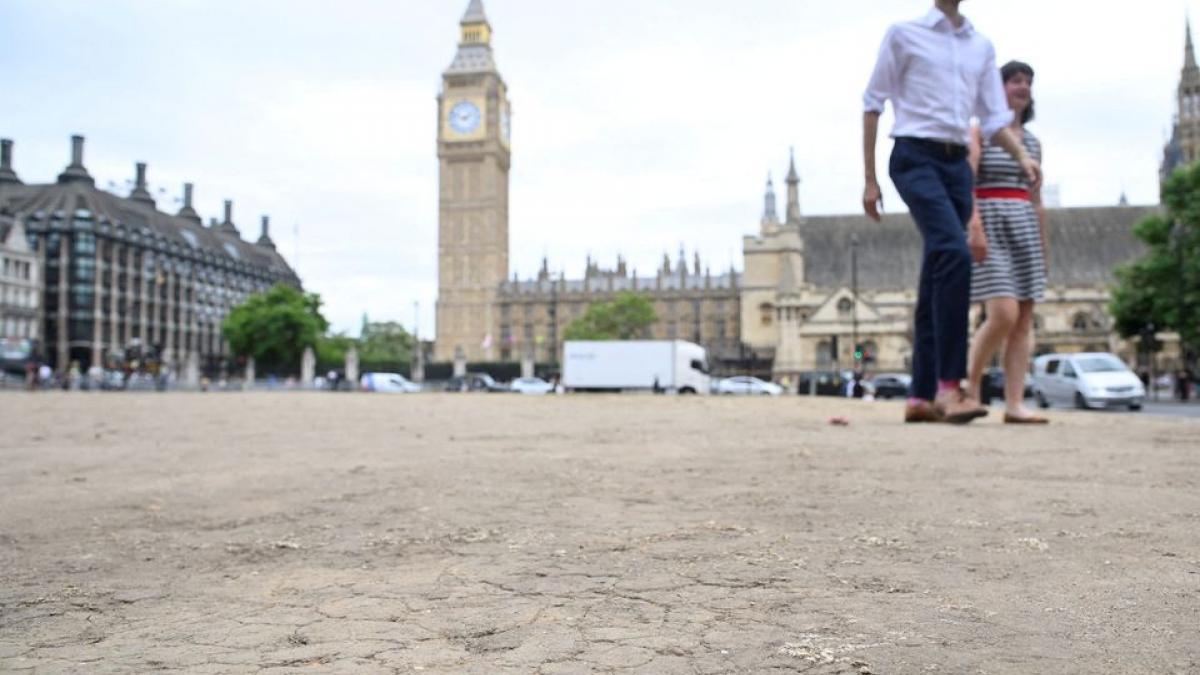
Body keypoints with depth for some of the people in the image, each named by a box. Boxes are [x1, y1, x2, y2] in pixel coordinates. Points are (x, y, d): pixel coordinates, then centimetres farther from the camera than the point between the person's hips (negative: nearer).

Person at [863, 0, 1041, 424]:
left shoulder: (982, 47, 18)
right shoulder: (904, 34, 5)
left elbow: (994, 119, 16)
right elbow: (873, 104, 4)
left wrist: (1022, 156, -5)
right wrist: (869, 179, 0)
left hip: (958, 165, 6)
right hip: (915, 157, -6)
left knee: (936, 281, 3)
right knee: (955, 254, -25)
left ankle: (921, 397, 7)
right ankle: (949, 385, -24)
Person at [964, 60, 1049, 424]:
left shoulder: (1032, 142, 18)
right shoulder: (978, 131, 1)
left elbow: (1036, 200, 19)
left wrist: (1043, 250, 16)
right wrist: (975, 226, -25)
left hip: (1024, 227, 6)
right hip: (988, 223, -6)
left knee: (1024, 321, -2)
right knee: (1004, 313, -18)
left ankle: (1015, 404, -1)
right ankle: (970, 386, 0)